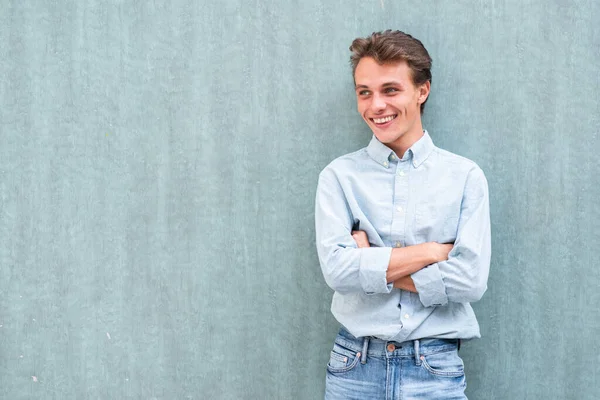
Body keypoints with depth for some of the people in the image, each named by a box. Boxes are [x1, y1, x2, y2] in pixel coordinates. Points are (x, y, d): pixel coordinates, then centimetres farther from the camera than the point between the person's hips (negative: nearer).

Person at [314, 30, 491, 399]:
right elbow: (337, 269, -11)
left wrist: (370, 265, -9)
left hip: (436, 369, 0)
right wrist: (433, 250, -10)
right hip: (355, 368, 1)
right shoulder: (339, 176, 1)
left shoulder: (465, 176, -1)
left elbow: (471, 280, -10)